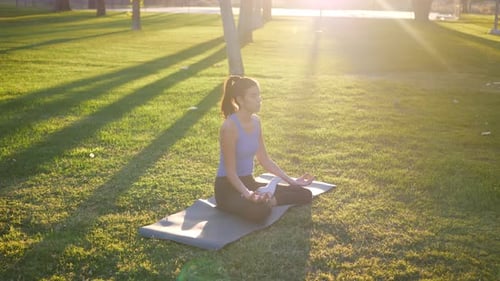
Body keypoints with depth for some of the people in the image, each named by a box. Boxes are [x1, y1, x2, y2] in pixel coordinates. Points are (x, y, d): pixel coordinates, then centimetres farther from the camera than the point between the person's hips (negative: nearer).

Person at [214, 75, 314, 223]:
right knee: (259, 211, -40)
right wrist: (247, 194, -35)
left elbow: (265, 160, 10)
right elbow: (230, 172, -20)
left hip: (248, 182, 8)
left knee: (305, 194, -1)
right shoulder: (229, 126, -22)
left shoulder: (255, 121, 3)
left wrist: (292, 181, 7)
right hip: (227, 187, -8)